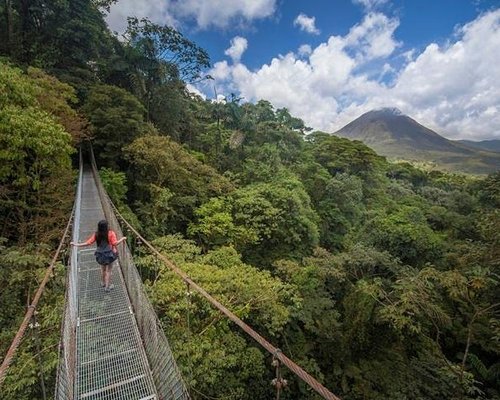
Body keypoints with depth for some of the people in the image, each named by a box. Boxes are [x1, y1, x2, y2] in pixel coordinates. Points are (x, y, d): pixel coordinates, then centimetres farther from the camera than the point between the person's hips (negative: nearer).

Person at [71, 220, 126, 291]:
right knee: (108, 270, 9)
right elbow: (115, 243, -21)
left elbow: (88, 243, -7)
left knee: (103, 269, 24)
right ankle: (107, 287, 16)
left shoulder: (96, 235, -6)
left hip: (100, 255, 4)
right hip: (109, 254, -4)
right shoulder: (111, 233, -17)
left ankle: (104, 283, 44)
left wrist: (77, 245, 4)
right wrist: (122, 239, -9)